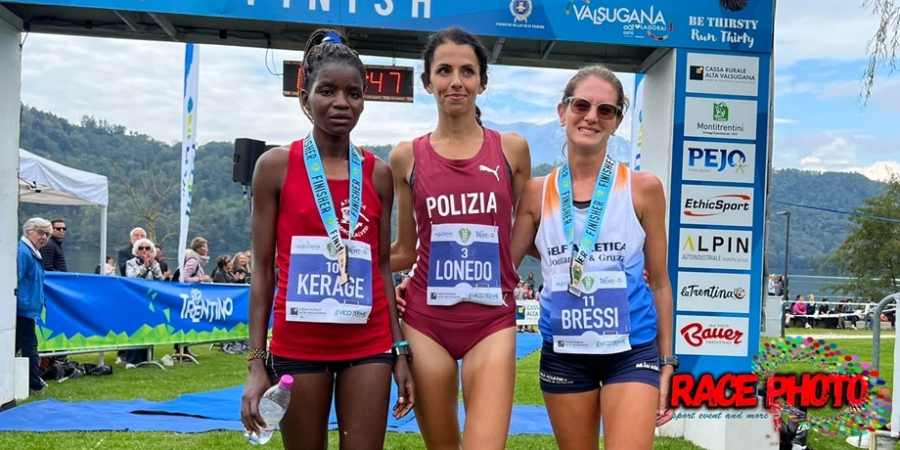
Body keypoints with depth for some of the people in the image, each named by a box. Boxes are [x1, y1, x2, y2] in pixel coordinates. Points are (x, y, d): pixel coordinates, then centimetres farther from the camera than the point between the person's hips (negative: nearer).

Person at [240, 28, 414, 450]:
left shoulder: (378, 173, 4)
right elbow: (262, 268, -1)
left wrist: (399, 351, 6)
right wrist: (257, 363, -5)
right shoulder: (277, 165, -2)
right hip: (298, 345, -1)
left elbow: (382, 266, 9)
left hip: (369, 345, 2)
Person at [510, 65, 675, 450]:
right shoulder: (537, 193, 2)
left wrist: (667, 361, 4)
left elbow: (658, 282, 4)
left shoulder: (643, 188, -2)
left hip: (633, 351, -2)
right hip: (564, 353, 2)